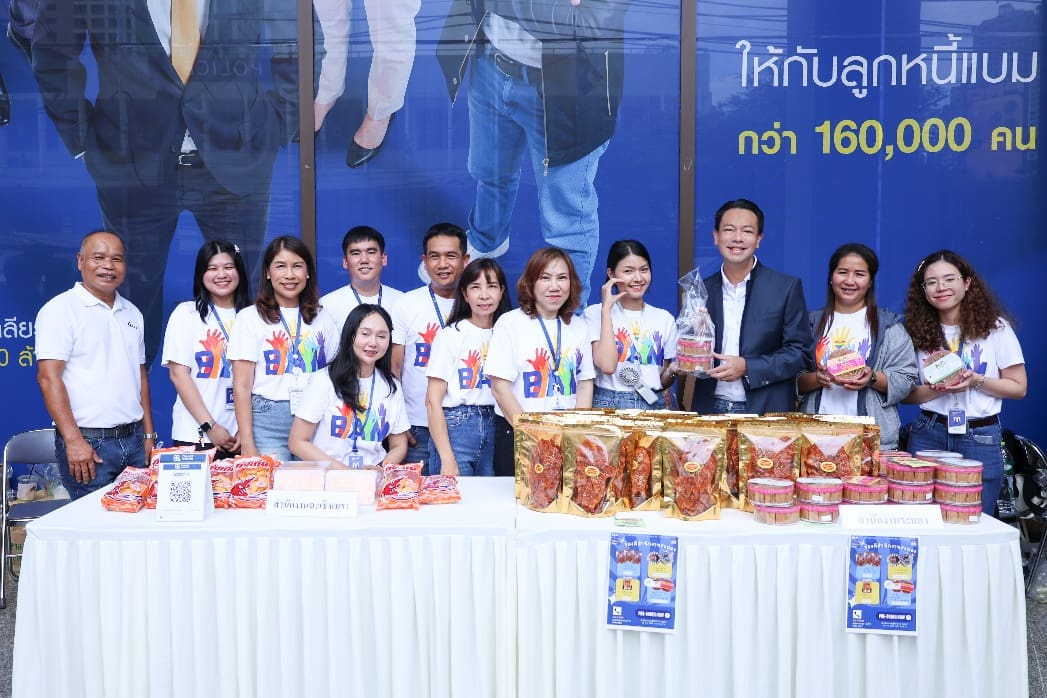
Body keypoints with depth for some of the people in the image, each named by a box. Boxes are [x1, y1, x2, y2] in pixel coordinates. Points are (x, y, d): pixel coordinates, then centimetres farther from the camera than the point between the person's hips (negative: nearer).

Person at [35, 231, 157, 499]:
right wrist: (73, 440, -18)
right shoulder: (60, 309, -5)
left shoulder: (132, 313, 14)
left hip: (134, 440, 6)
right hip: (88, 443, -6)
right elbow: (48, 377, -12)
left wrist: (149, 435, 14)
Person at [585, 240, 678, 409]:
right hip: (608, 404, -3)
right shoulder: (595, 313, 3)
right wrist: (606, 308, -8)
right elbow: (607, 366, -14)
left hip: (653, 404, 3)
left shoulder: (665, 319, 12)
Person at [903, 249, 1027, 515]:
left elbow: (1018, 388, 0)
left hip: (980, 437, -1)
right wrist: (936, 390, -15)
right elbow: (906, 393, 4)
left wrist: (976, 381, -16)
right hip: (928, 433, 2)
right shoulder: (918, 332, 5)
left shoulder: (995, 327, -1)